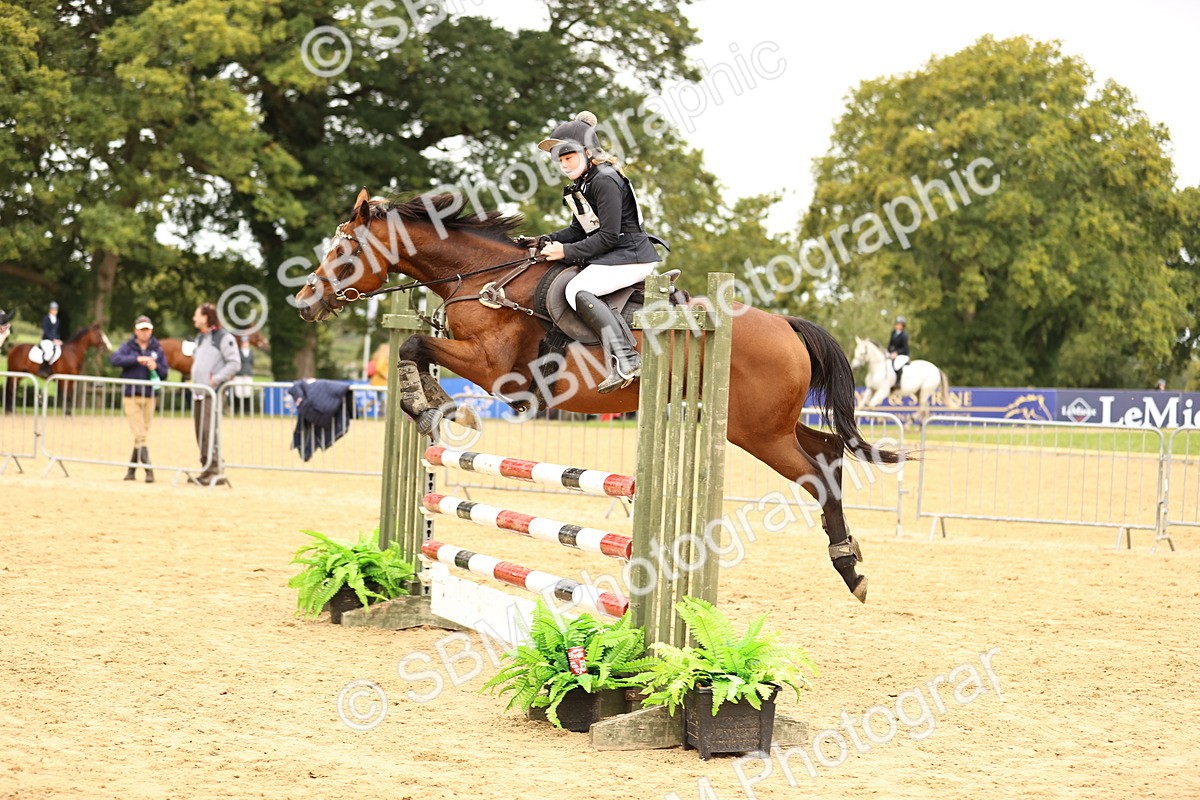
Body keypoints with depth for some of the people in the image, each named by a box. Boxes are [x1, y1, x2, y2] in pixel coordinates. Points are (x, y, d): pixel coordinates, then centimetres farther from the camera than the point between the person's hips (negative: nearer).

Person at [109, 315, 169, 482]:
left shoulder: (157, 349, 7)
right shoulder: (128, 347, 1)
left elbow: (164, 374, 7)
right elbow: (115, 360, -17)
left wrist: (156, 367, -15)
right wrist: (137, 359, -25)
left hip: (149, 397, 3)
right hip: (131, 396, -3)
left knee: (143, 435, 6)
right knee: (139, 435, -10)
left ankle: (132, 469, 17)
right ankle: (148, 469, -15)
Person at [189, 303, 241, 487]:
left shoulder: (224, 337, -6)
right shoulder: (200, 339, 21)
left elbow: (235, 363, -12)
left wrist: (216, 379, -16)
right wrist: (194, 379, 16)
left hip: (214, 393, -9)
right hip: (198, 393, 9)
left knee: (209, 430, -16)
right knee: (200, 431, 7)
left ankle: (216, 471, -16)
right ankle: (207, 469, 12)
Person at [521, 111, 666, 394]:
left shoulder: (605, 180, -16)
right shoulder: (582, 184, 16)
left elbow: (608, 236, -21)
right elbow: (579, 230, 19)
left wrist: (567, 251, -18)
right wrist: (543, 241, 6)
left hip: (631, 256, -11)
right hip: (610, 255, 11)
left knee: (577, 290, -25)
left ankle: (625, 359, -38)